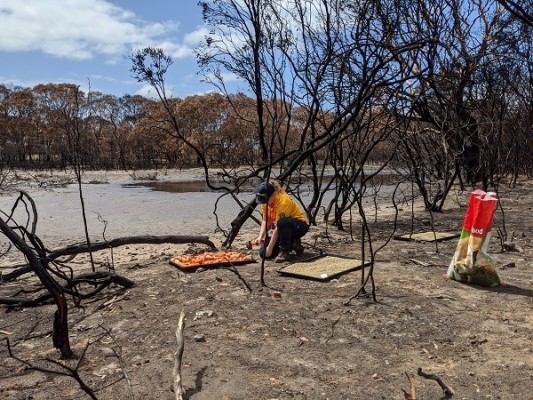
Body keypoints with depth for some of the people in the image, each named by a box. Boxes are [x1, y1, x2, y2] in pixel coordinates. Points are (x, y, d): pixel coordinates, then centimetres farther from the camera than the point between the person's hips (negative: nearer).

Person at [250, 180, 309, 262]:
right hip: (285, 228, 7)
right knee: (263, 252, -9)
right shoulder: (265, 201, -8)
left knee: (282, 222, -42)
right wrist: (260, 237, -22)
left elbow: (278, 227, -30)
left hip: (300, 225, -7)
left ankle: (284, 251, -20)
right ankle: (292, 244, 9)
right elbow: (265, 221, -6)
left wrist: (270, 248, -29)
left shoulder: (283, 201, -30)